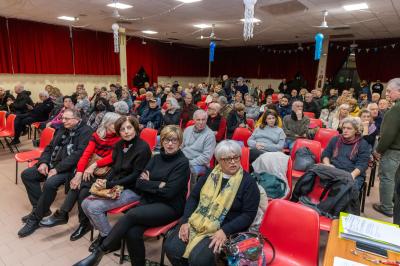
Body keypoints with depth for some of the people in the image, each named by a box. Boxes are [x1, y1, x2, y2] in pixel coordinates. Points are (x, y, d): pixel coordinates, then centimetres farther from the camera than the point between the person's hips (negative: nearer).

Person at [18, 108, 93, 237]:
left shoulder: (85, 131, -12)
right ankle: (39, 207, 12)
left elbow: (79, 154, -23)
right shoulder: (62, 129, 14)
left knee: (50, 183, -31)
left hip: (69, 168, -9)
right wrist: (43, 162, 0)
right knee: (26, 174, 2)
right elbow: (50, 147, 19)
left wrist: (58, 169, -23)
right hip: (53, 164, 9)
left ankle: (35, 218, -9)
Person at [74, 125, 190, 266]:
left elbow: (169, 191, -13)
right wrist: (158, 185, -9)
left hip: (170, 207, -4)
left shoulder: (182, 163, -5)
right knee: (132, 233, -24)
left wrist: (148, 184, -4)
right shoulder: (156, 158, 12)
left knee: (131, 214, -27)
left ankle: (99, 251, -14)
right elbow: (139, 182, 5)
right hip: (148, 201, 5)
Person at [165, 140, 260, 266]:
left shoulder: (248, 181, -5)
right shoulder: (211, 174, 8)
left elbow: (249, 214, -9)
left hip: (224, 228, -4)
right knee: (171, 248, -17)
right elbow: (193, 197, 9)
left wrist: (225, 231, -19)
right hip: (197, 222, 4)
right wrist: (186, 221, -5)